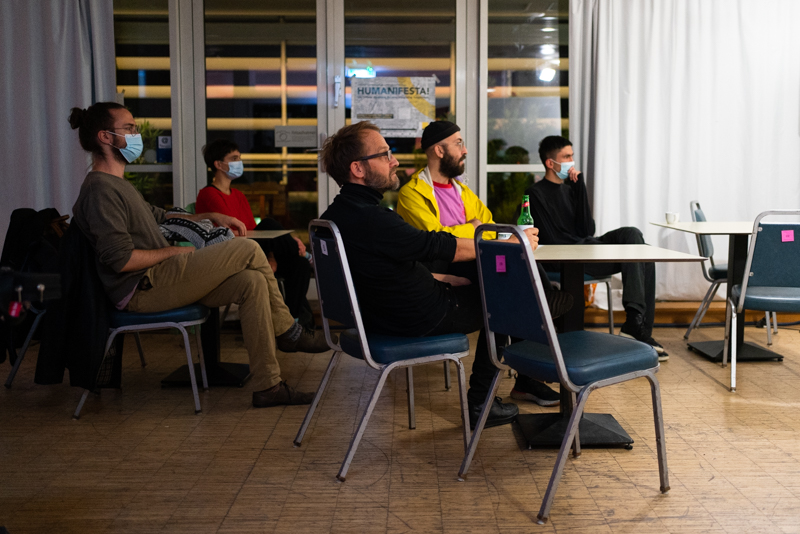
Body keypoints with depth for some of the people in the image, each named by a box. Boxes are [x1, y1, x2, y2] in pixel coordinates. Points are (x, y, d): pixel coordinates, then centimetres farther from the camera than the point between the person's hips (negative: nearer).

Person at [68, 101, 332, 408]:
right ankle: (287, 332, 0)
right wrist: (176, 251, -9)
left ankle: (267, 386, -6)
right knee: (247, 249, -17)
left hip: (157, 280, 11)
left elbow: (159, 216, 34)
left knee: (252, 282, -7)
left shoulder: (117, 185, 23)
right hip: (141, 289, -10)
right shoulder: (100, 189, -12)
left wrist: (211, 218, 21)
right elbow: (121, 259, -20)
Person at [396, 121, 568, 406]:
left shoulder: (462, 190, 25)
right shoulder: (411, 193, 0)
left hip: (474, 267, 7)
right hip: (441, 271, -7)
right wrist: (473, 228, 1)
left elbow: (490, 227, 20)